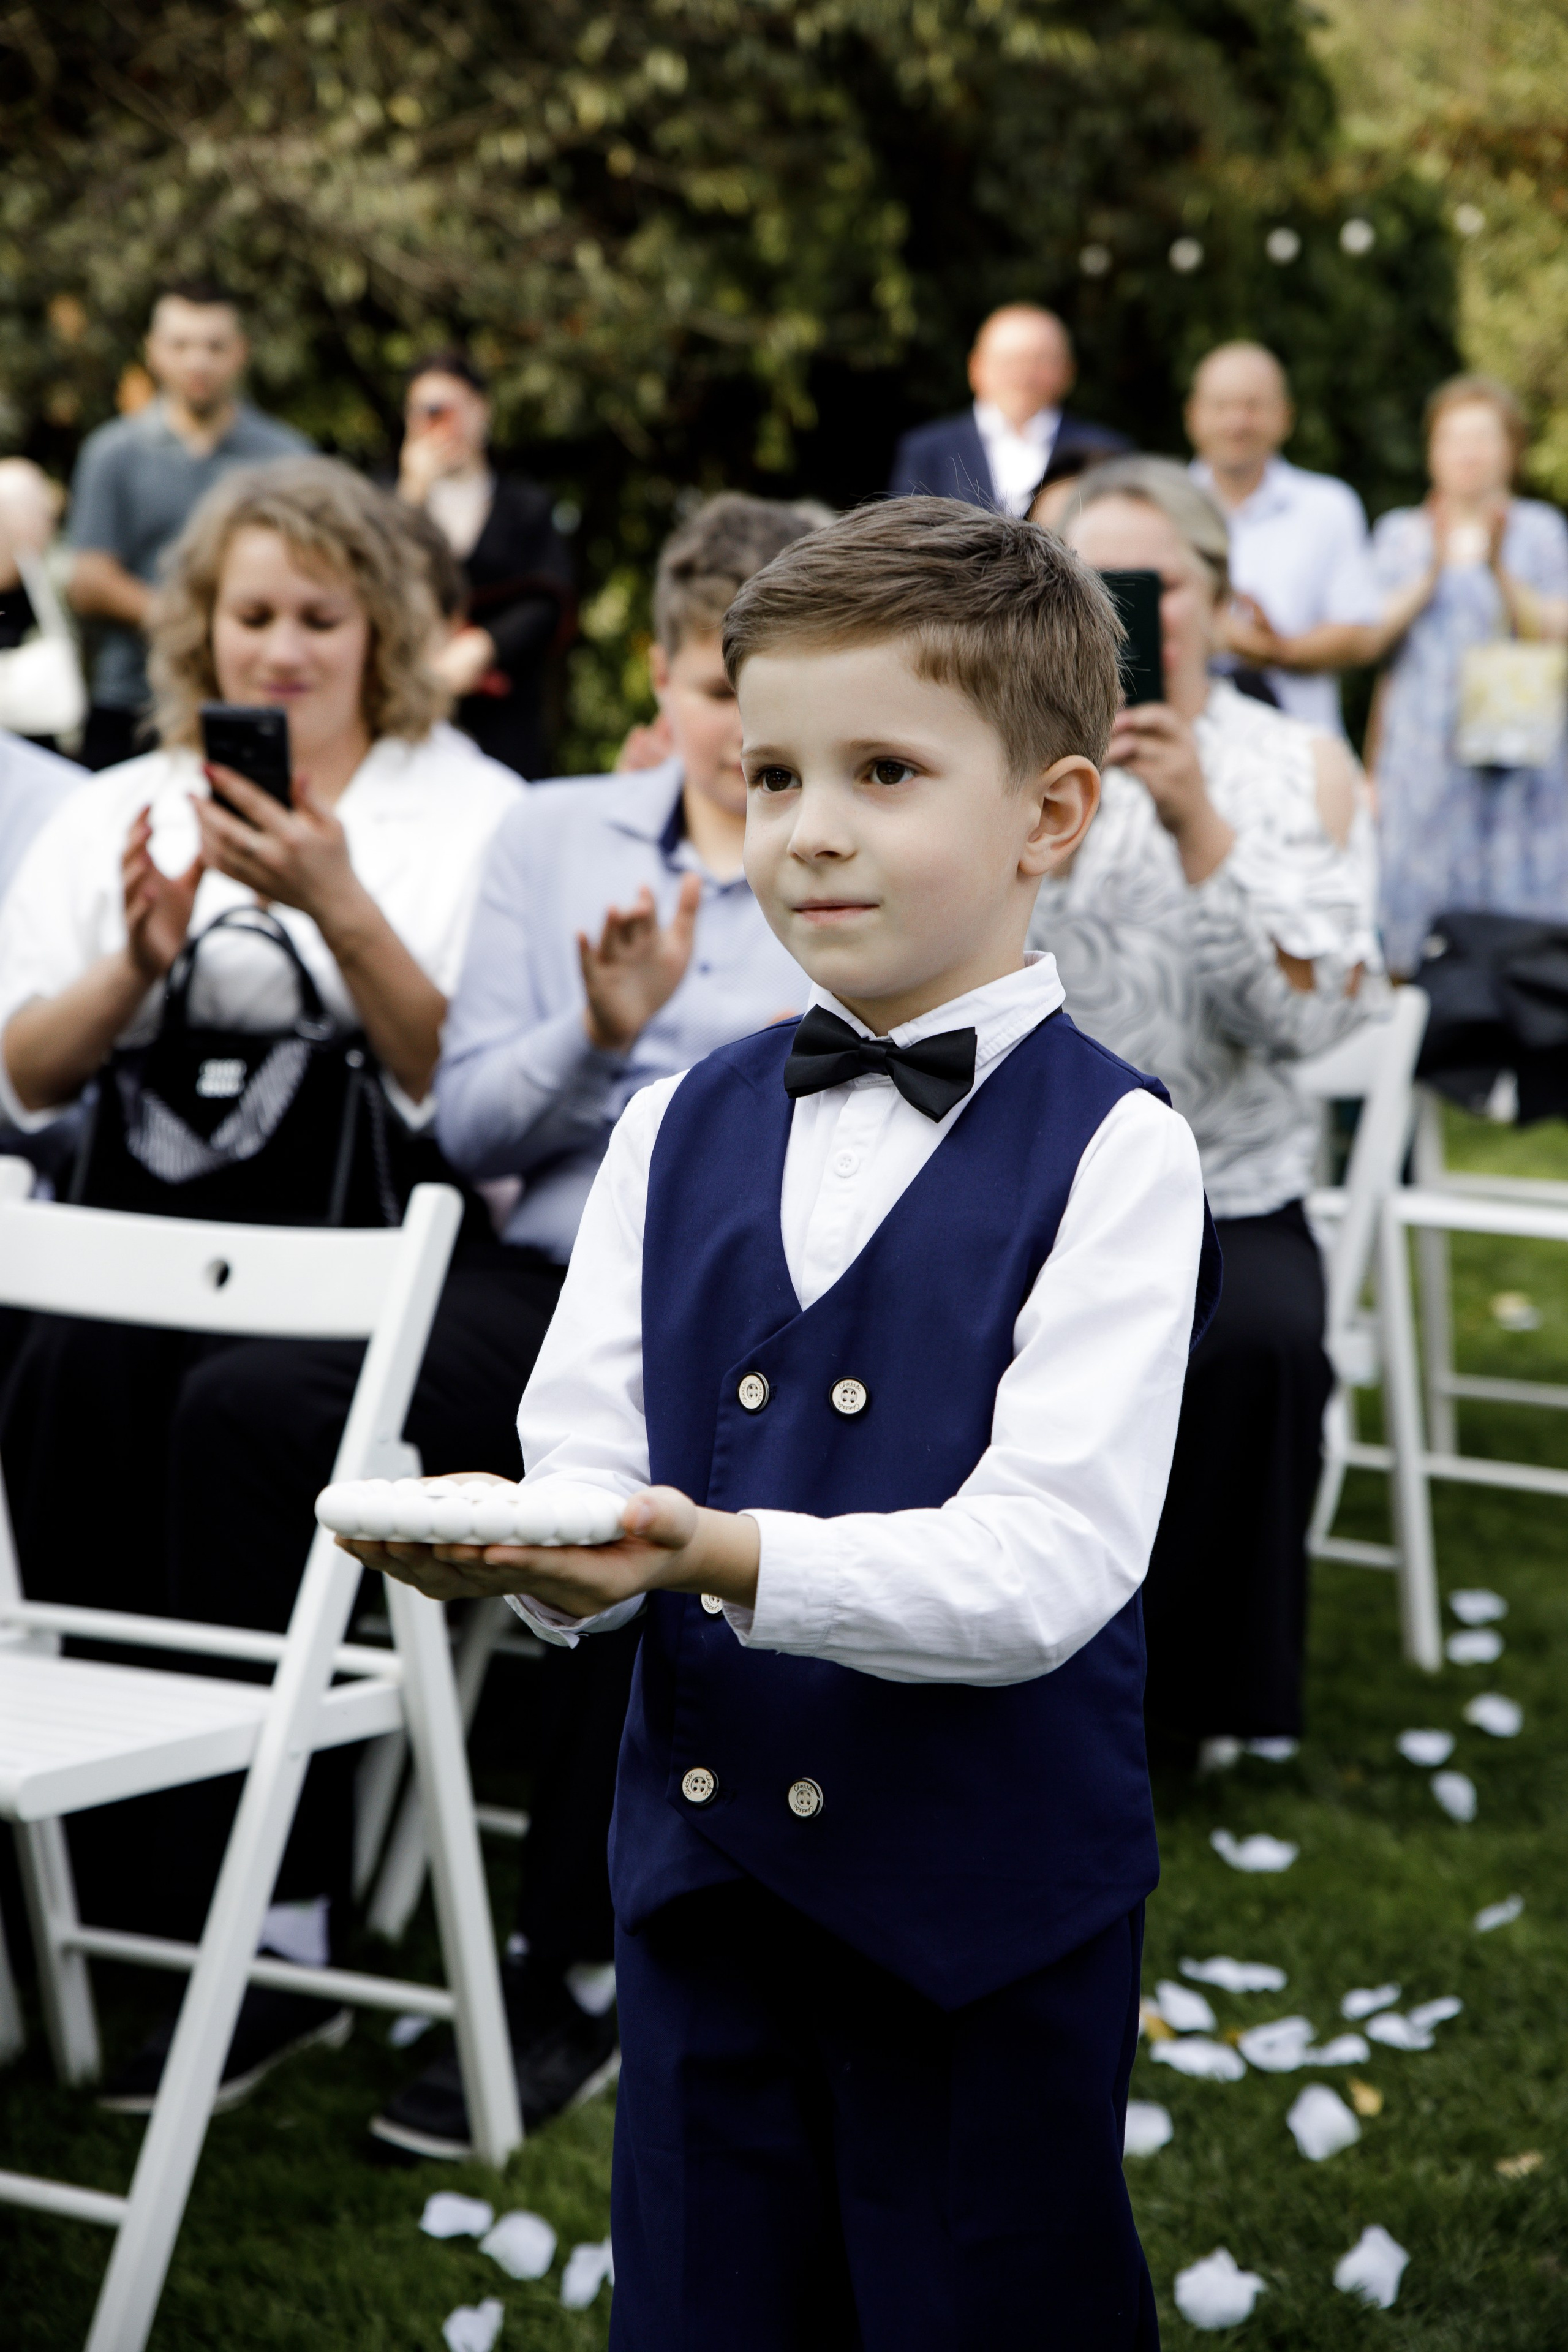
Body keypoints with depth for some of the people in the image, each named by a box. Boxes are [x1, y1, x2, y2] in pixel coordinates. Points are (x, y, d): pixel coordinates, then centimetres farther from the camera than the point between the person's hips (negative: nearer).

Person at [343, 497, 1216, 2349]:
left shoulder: (1114, 1151, -11)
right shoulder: (678, 1132, 6)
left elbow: (1051, 1558, -18)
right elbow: (590, 1463, 2)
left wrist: (736, 1558, -31)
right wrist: (531, 1551, -21)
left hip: (988, 1912, -4)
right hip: (702, 1867, 4)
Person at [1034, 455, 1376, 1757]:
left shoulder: (1305, 769, 6)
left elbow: (1300, 1022, -8)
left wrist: (1199, 824, -18)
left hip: (1225, 1190, 0)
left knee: (1258, 1335, -32)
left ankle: (1195, 1685, -10)